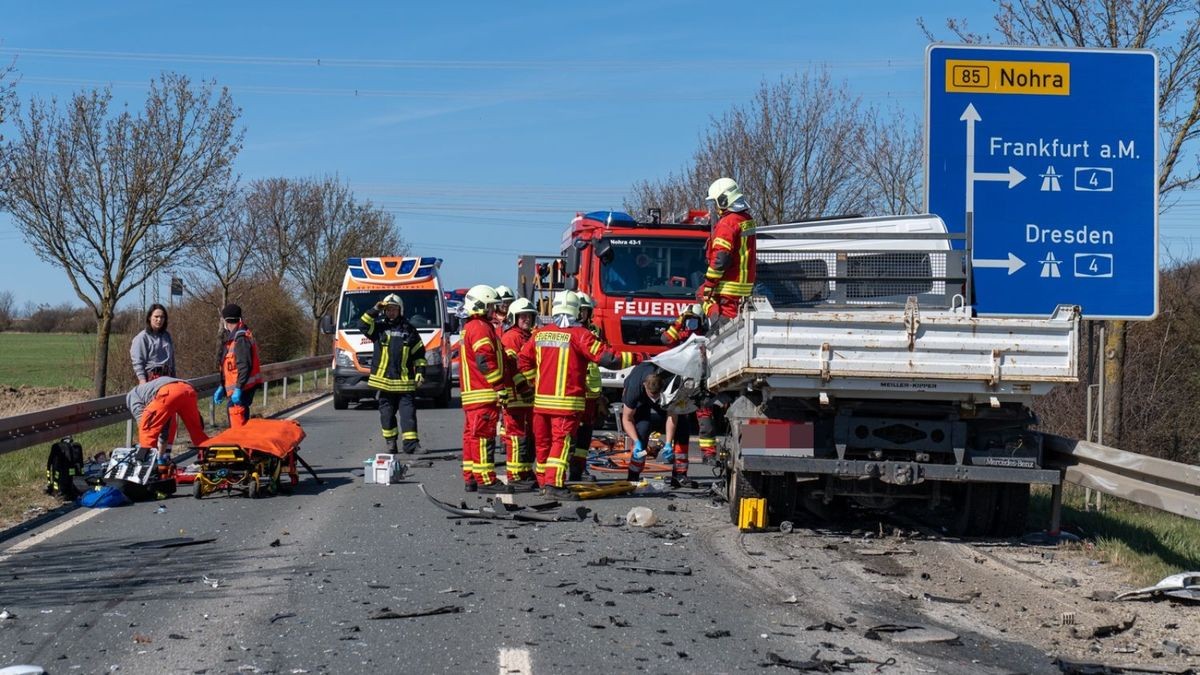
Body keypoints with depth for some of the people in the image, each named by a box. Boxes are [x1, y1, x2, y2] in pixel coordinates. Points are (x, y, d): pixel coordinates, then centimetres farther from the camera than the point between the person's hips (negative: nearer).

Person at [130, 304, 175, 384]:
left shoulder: (167, 336, 18)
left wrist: (174, 377, 18)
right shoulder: (142, 338, -1)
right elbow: (137, 362, -5)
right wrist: (142, 381, -13)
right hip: (151, 377, -6)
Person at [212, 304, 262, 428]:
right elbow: (228, 367, 25)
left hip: (243, 387, -11)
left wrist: (238, 389, -25)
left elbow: (245, 366, -23)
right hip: (236, 387, 11)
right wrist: (222, 387, 25)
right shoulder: (232, 337, 18)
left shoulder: (241, 338, -15)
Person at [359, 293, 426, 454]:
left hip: (405, 381, 0)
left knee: (408, 412, -5)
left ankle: (411, 444, -6)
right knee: (387, 413, 6)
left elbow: (419, 353, 11)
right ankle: (390, 443, 16)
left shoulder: (409, 330, 9)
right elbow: (362, 325, -7)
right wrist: (375, 310, -10)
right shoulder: (379, 327, 8)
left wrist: (420, 371, 3)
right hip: (383, 379, 1)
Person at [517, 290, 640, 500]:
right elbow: (607, 359, -11)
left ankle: (543, 482, 24)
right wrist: (636, 358, -2)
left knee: (543, 442, 14)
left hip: (541, 399, 5)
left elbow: (523, 361, 14)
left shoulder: (540, 334, 7)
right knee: (562, 441, -6)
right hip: (567, 400, -5)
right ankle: (553, 484, -14)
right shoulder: (579, 335, -9)